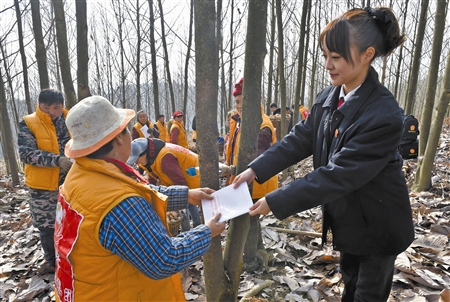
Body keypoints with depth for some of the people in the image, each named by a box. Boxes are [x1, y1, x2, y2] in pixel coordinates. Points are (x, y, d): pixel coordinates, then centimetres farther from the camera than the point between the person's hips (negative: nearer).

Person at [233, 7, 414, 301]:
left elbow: (336, 175, -32)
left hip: (377, 222, -6)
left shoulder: (384, 116, -31)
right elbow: (300, 139, -6)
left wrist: (275, 202, -30)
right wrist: (256, 169, -16)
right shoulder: (329, 97, -7)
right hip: (346, 216, 6)